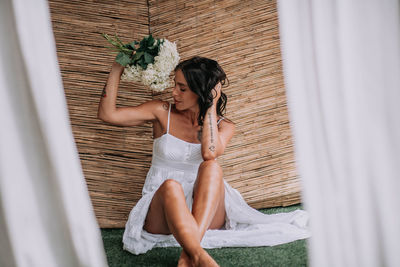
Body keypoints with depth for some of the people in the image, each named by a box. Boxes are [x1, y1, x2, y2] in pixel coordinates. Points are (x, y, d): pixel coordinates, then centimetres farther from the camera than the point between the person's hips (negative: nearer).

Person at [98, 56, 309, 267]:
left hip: (205, 214, 1)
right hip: (160, 213, 0)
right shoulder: (163, 113, 4)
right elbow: (107, 114, -3)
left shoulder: (223, 126, 3)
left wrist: (211, 105, -14)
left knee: (211, 167, -31)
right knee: (171, 186, -36)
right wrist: (117, 68, -6)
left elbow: (209, 153, -21)